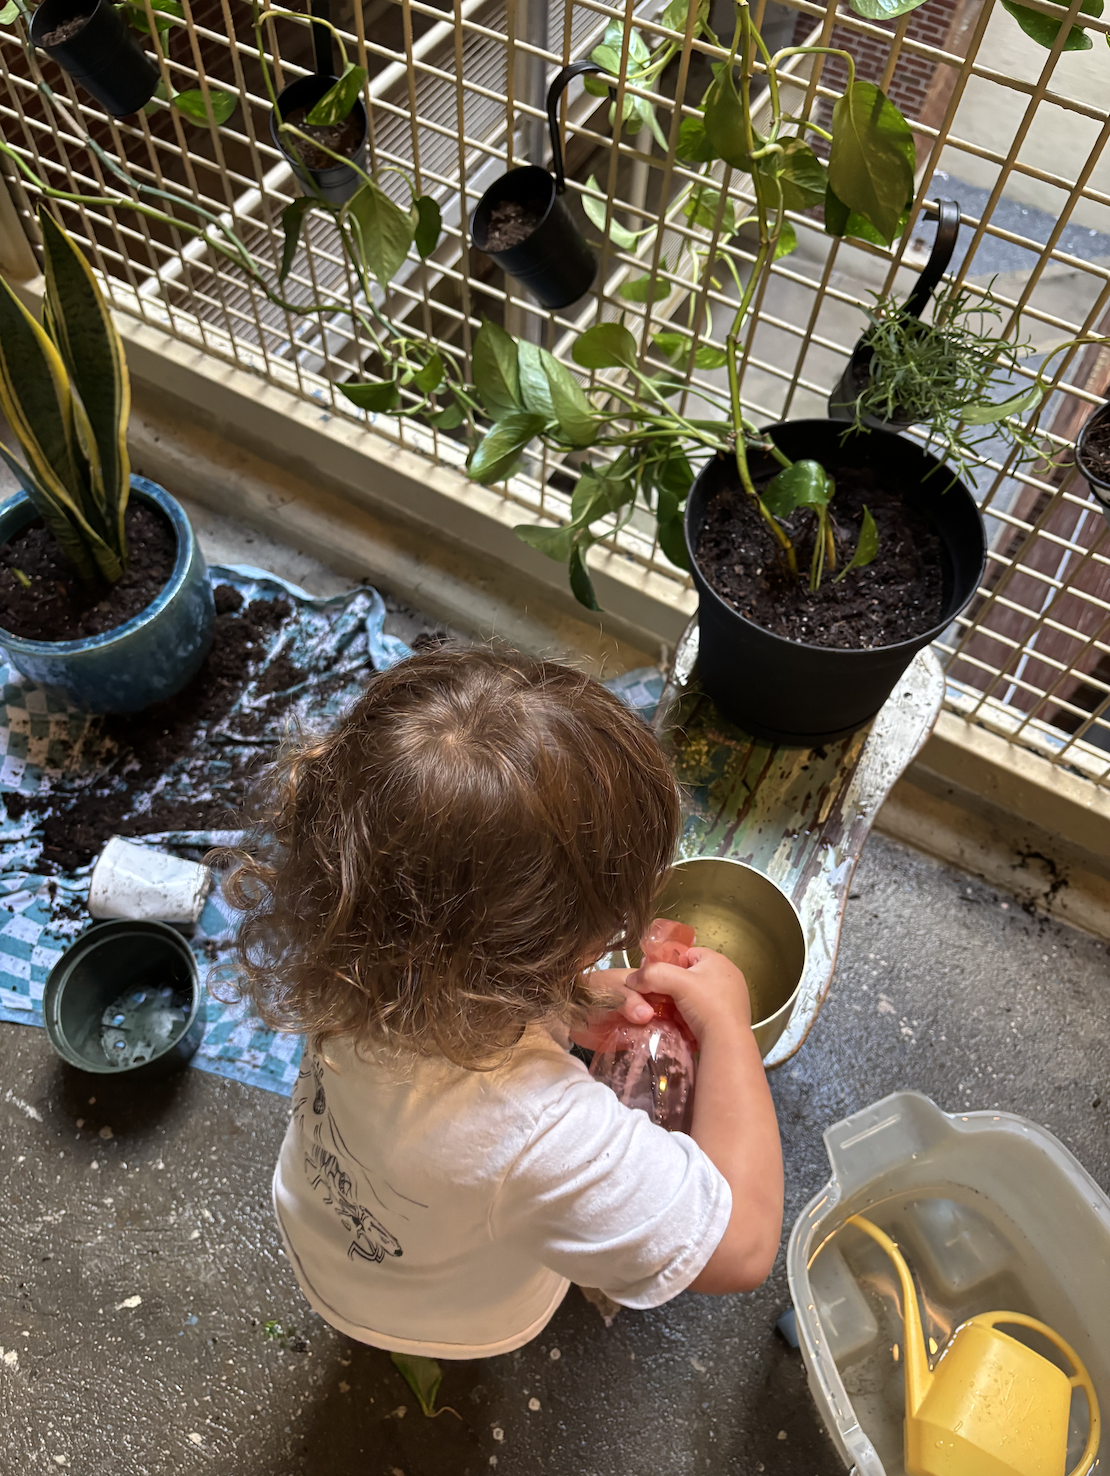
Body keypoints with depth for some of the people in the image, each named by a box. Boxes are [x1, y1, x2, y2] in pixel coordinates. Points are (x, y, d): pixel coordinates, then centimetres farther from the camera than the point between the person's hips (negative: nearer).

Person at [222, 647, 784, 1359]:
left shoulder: (354, 952, -35)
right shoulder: (541, 1132, -53)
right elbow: (742, 1245, -39)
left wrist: (573, 1005, -23)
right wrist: (728, 1024, -33)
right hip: (455, 1319, -4)